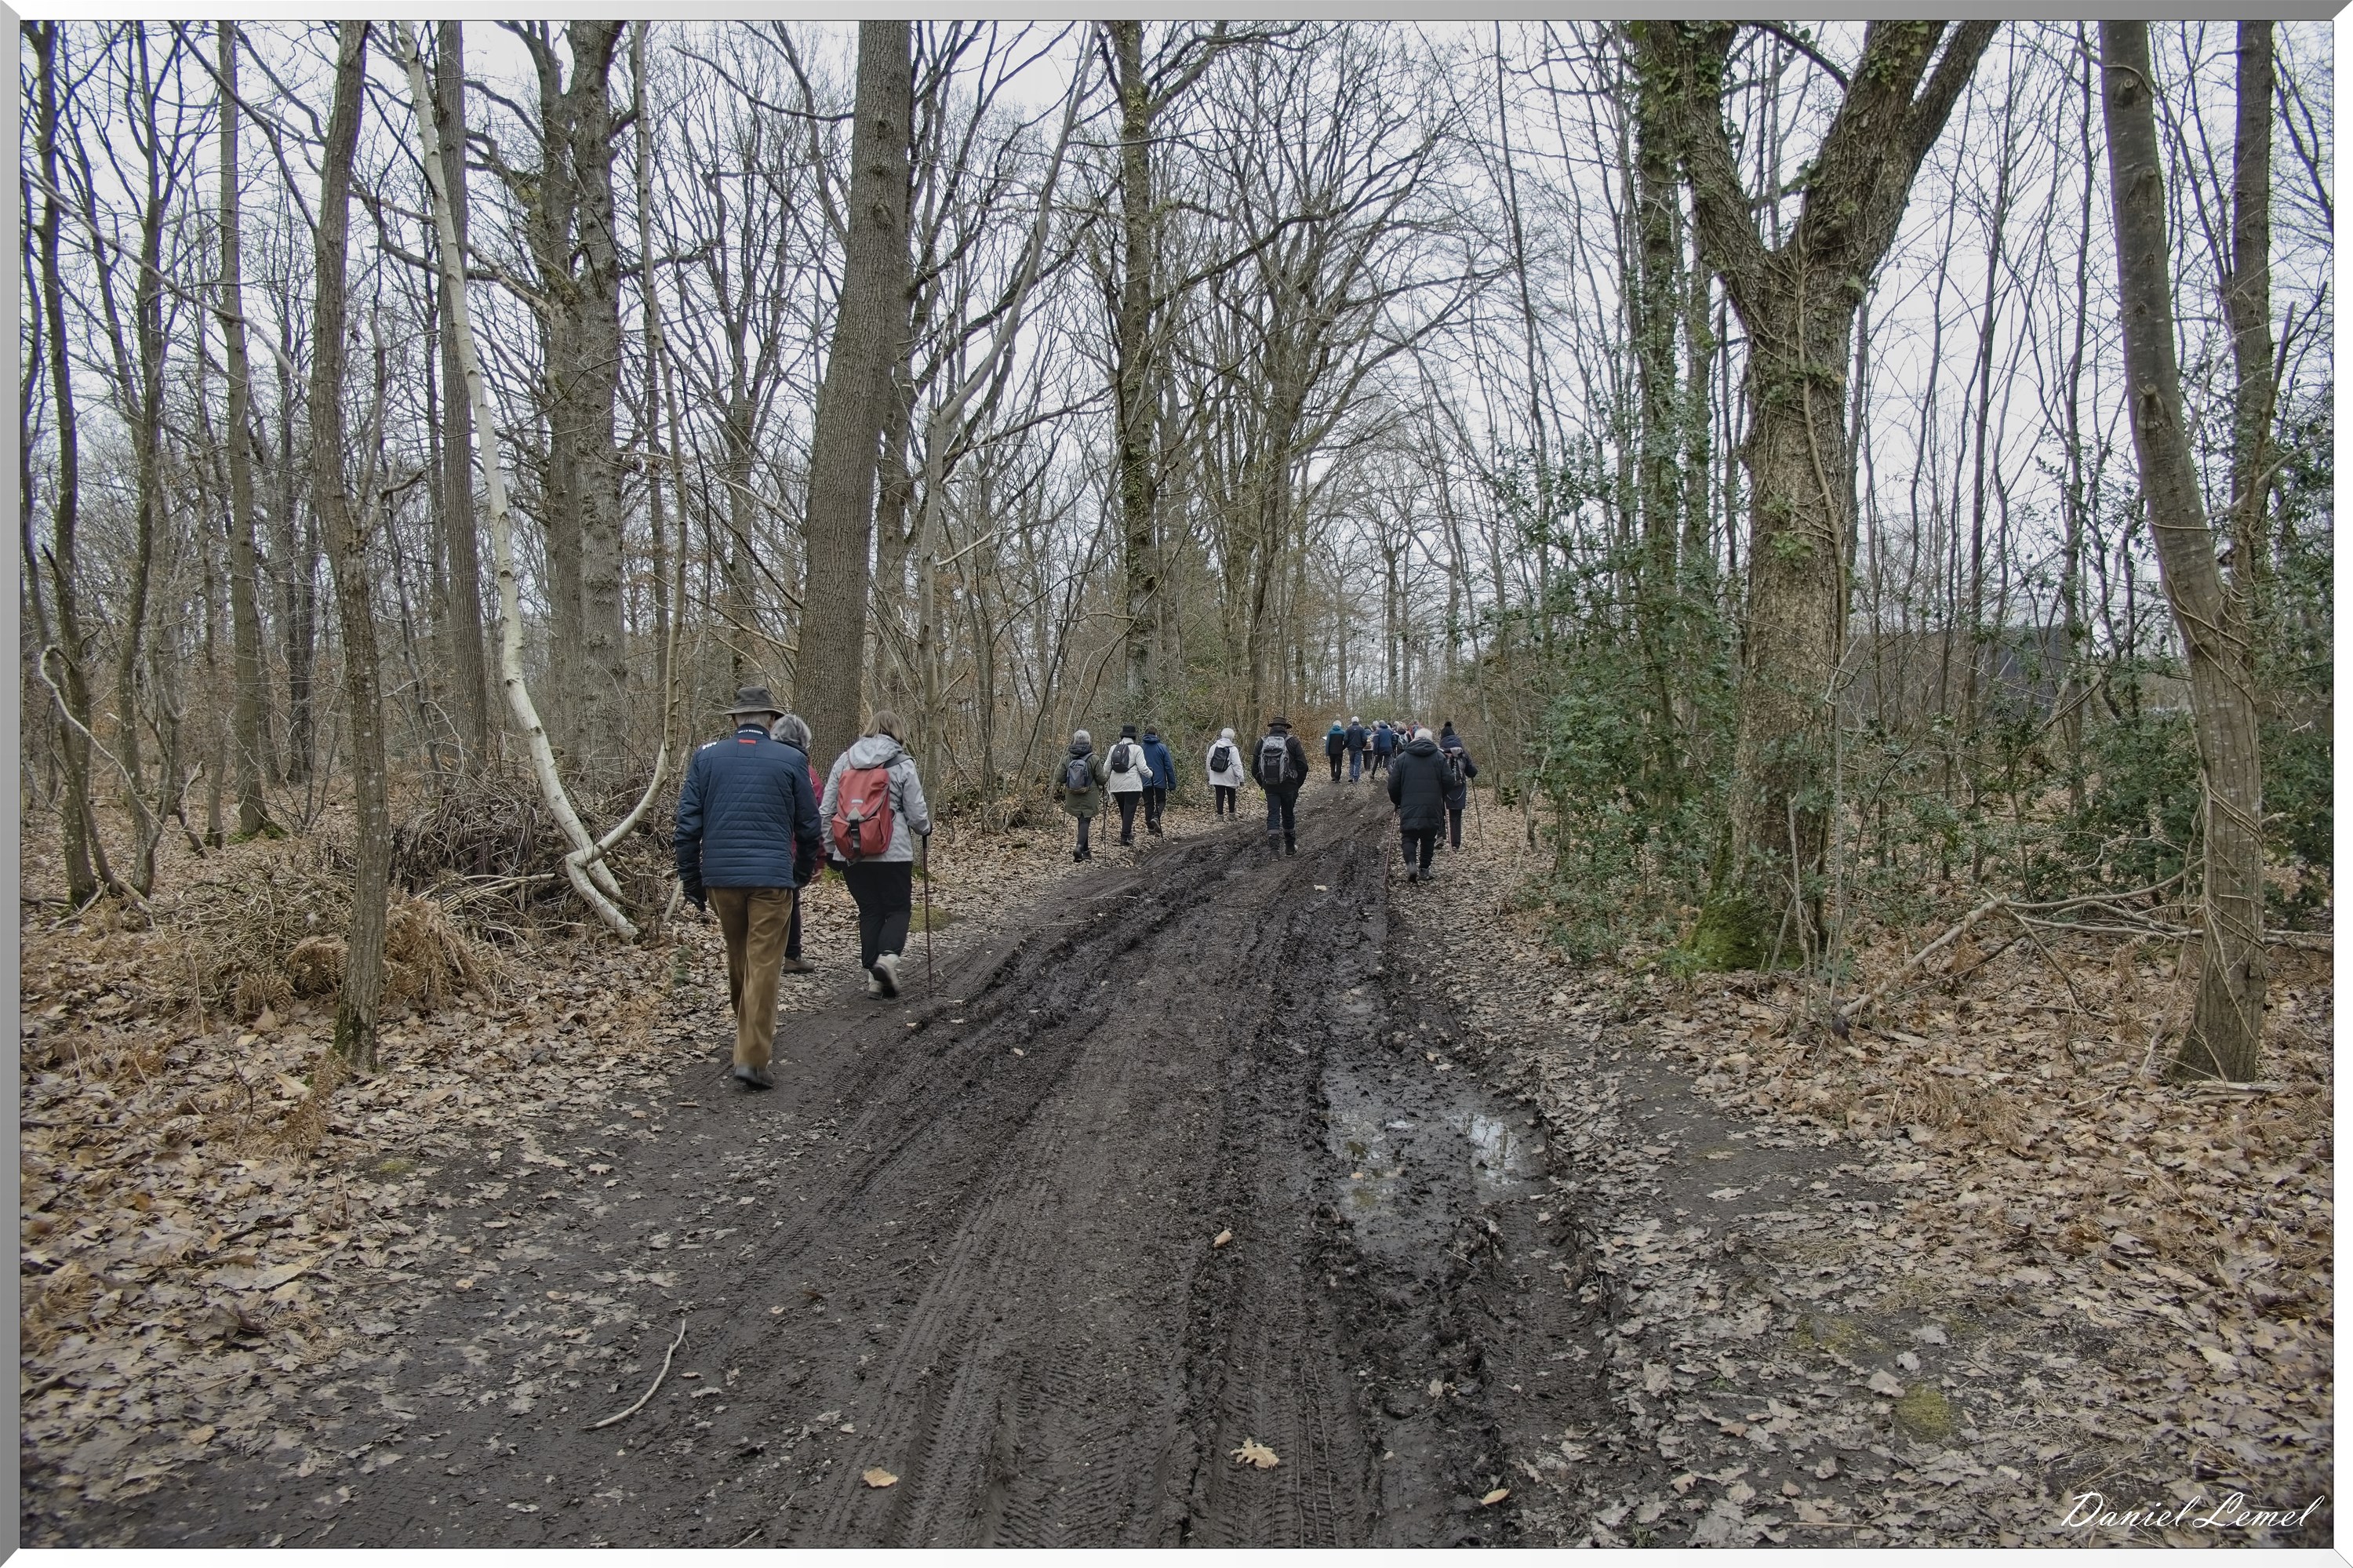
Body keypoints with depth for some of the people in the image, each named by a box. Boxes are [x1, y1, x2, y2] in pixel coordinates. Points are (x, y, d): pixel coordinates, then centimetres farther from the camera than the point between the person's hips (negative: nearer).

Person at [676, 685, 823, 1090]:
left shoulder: (706, 758, 4)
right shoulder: (791, 761, -1)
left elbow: (687, 824, 2)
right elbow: (809, 827, 4)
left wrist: (691, 881, 10)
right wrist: (801, 874, 18)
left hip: (721, 875, 3)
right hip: (772, 877, -3)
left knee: (739, 960, 21)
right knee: (763, 965, 0)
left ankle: (754, 1035, 40)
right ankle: (751, 1057, -5)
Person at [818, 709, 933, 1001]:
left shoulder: (844, 761, 6)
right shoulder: (902, 764, -5)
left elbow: (826, 810, 8)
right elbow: (916, 812, -2)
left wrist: (830, 846, 18)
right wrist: (925, 829, 19)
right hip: (893, 852, -4)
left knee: (869, 911, 13)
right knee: (898, 908, 8)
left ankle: (874, 976, 10)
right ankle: (888, 956, -16)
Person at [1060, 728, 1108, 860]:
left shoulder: (1066, 760, -3)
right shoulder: (1094, 760, -11)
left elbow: (1061, 779, 1)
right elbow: (1101, 780, -10)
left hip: (1073, 798, 4)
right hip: (1089, 797, -3)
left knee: (1082, 821, 17)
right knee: (1085, 821, -2)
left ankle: (1085, 850, 22)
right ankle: (1080, 847, -23)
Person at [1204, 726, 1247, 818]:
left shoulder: (1214, 747, 2)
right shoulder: (1233, 749, -10)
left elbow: (1209, 762, 10)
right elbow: (1237, 765, -13)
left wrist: (1209, 775, 21)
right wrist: (1241, 778, -10)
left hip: (1216, 777, 3)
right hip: (1229, 778, -3)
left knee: (1220, 796, 5)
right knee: (1231, 796, 12)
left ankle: (1220, 815, 4)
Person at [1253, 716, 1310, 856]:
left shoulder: (1262, 742, 3)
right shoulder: (1292, 741, -4)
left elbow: (1254, 767, 6)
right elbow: (1303, 766, -7)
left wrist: (1262, 784, 15)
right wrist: (1298, 784, 6)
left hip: (1269, 787, 1)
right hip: (1289, 786, -1)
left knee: (1273, 814, 5)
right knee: (1288, 816, 12)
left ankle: (1272, 841, -14)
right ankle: (1290, 847, 23)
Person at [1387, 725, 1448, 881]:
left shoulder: (1402, 757, 5)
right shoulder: (1439, 757, 4)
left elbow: (1393, 785, 4)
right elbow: (1447, 782, 0)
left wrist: (1397, 802, 20)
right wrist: (1441, 802, 16)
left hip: (1409, 807, -1)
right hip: (1432, 808, 1)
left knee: (1409, 837, 8)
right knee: (1428, 839, 15)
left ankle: (1410, 863, -16)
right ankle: (1424, 870, 14)